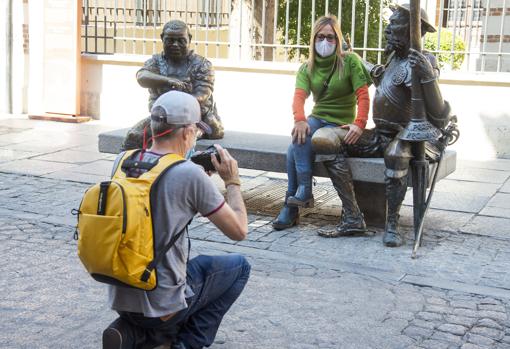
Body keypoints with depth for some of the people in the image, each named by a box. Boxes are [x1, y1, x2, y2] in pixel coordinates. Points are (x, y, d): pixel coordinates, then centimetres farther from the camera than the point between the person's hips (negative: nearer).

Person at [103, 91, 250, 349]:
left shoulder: (122, 162, -1)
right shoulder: (191, 175, -18)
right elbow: (239, 231, -9)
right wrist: (232, 181, 5)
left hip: (120, 298, 6)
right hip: (163, 305, -5)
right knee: (238, 266, 19)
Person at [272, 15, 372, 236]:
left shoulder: (350, 61, -2)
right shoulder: (307, 68, 8)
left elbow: (363, 95, -10)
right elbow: (299, 96, -9)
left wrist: (359, 124, -26)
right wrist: (300, 119, -30)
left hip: (341, 123, -4)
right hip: (317, 118, 4)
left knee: (298, 145, -30)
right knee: (300, 138, -32)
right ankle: (303, 192, -29)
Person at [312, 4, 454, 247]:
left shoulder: (421, 65, -13)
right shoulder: (394, 58, 11)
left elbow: (439, 119, -22)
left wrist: (428, 76, -32)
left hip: (409, 138, -8)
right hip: (380, 136, 8)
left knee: (395, 151, -44)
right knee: (323, 139, -12)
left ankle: (392, 224, -27)